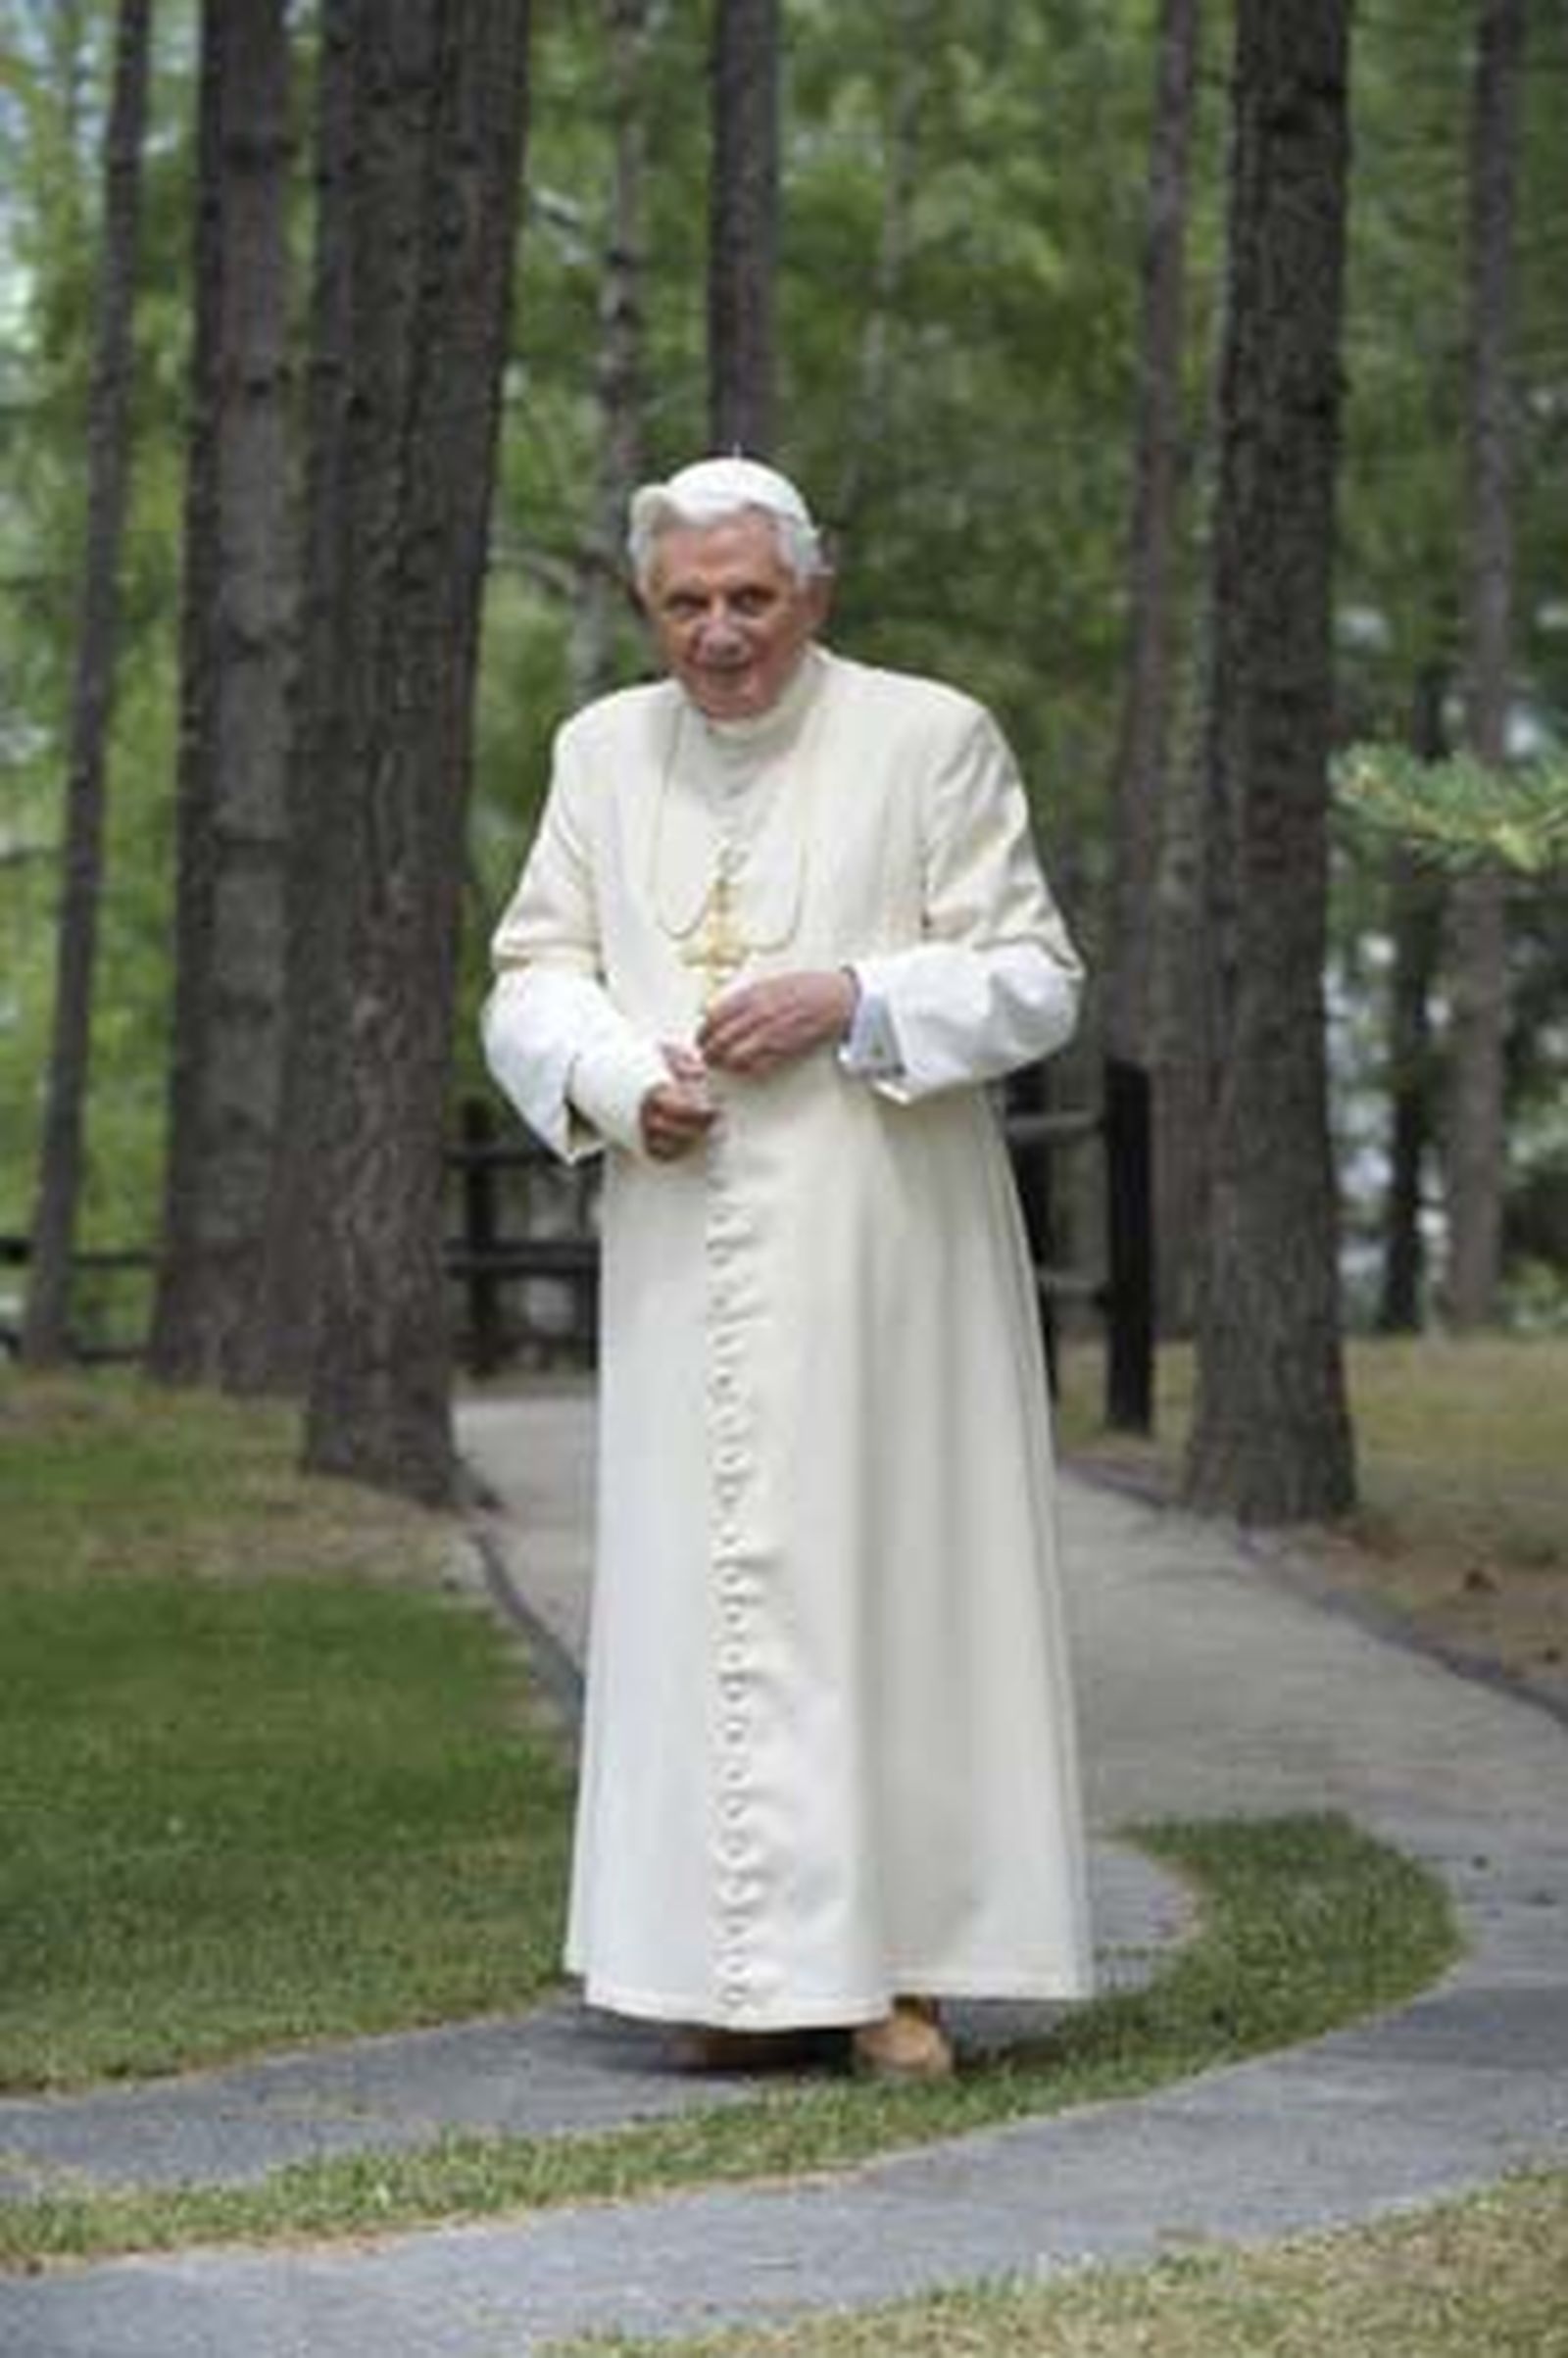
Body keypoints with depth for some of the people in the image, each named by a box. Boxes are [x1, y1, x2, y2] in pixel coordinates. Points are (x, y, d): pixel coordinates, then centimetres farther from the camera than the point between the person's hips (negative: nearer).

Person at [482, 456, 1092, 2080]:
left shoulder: (930, 739, -2)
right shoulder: (605, 751, 10)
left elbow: (1035, 974, -2)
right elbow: (531, 979, 11)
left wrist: (850, 1002, -17)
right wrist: (624, 1081, -10)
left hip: (880, 1250, -3)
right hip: (685, 1257, 3)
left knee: (887, 1570, -2)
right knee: (699, 1587, 2)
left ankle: (897, 1963, 3)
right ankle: (740, 1964, 7)